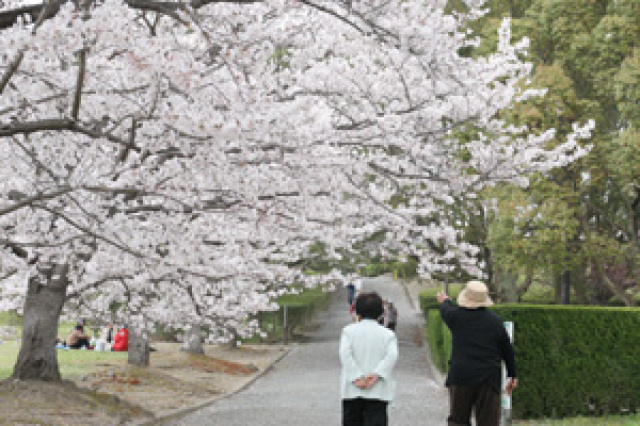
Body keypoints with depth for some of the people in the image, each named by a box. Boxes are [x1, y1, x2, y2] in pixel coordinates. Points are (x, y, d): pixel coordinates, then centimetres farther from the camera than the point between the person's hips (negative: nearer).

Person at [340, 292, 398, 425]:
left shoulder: (349, 331, 5)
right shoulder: (388, 334, 6)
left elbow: (345, 354, -9)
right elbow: (392, 356, -10)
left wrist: (357, 377, -13)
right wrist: (376, 374, -16)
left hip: (352, 391, 1)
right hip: (378, 393, -1)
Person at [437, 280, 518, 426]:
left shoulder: (457, 316, -2)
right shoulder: (495, 321, 2)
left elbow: (445, 311, 23)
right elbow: (507, 350, 8)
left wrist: (444, 301, 46)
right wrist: (512, 376, 18)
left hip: (460, 377, 0)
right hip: (489, 379, 1)